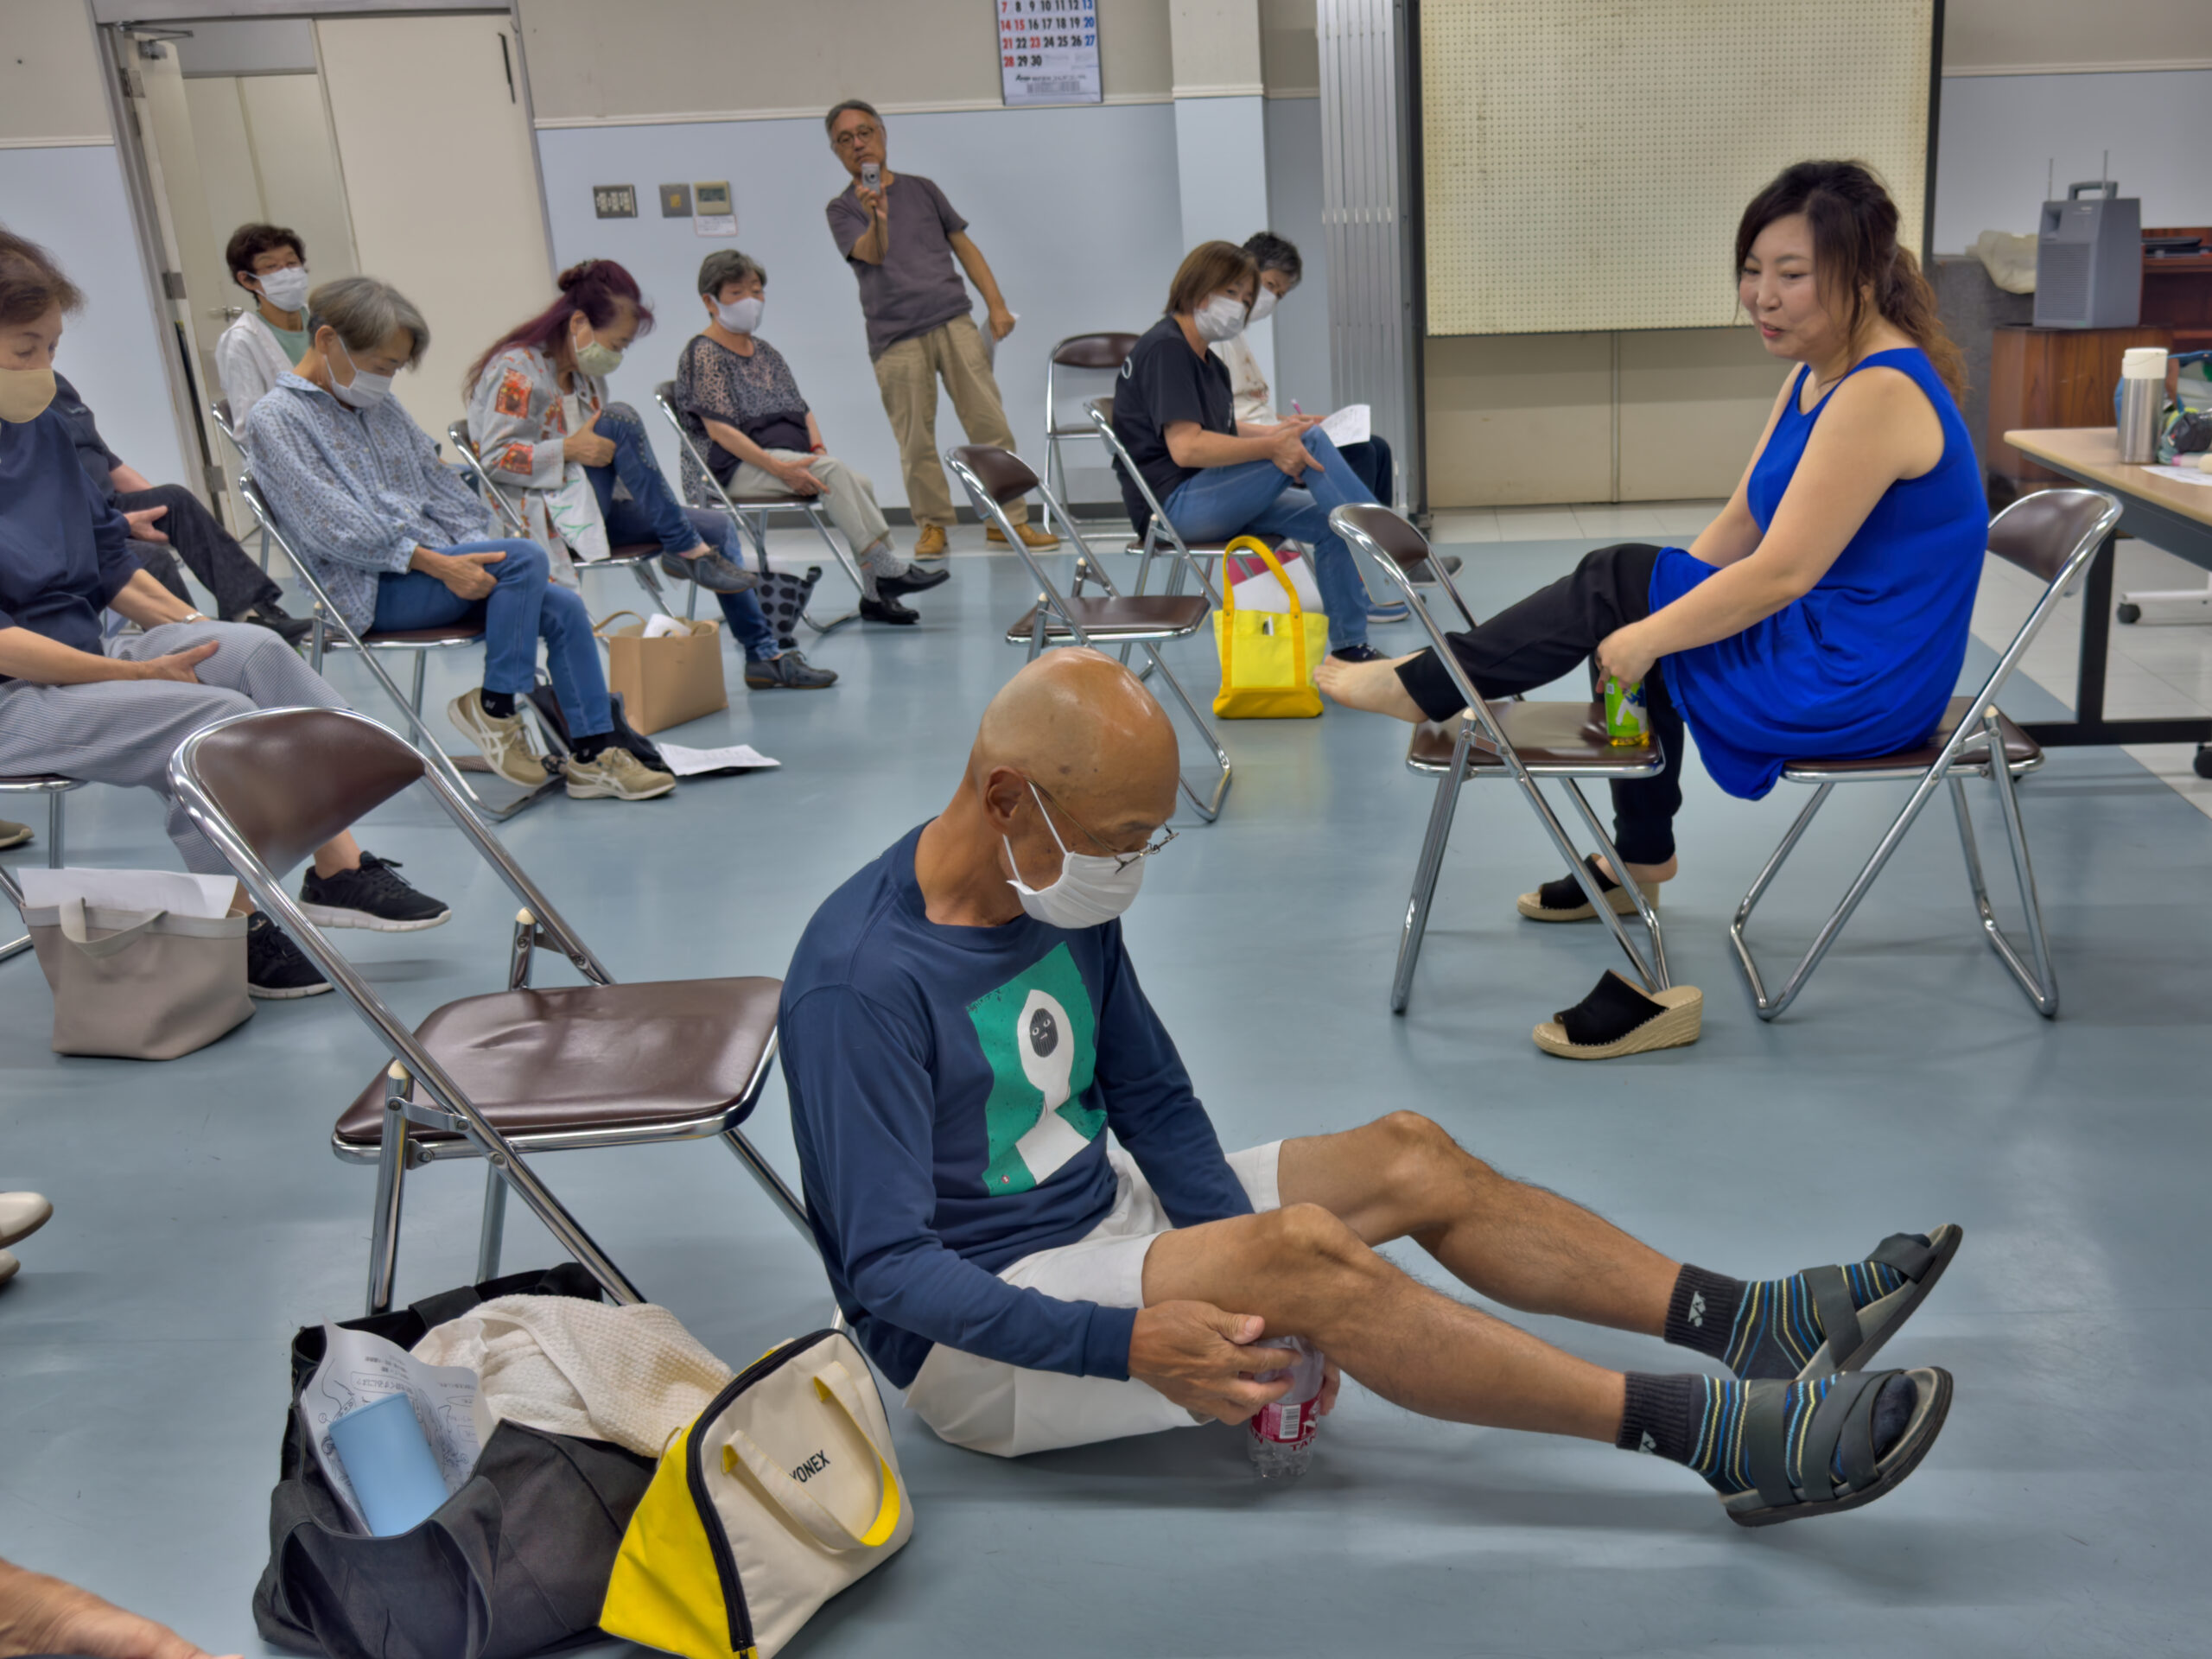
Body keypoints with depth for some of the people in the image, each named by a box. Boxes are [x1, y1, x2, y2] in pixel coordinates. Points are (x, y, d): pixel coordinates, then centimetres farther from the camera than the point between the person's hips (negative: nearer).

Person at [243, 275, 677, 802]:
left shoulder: (383, 408, 18)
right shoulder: (277, 417, -6)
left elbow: (439, 485, 19)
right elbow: (334, 524, -16)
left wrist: (475, 549, 0)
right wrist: (436, 564, -24)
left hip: (440, 562, 8)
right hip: (372, 588, -7)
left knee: (563, 607, -13)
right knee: (525, 558, -27)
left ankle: (593, 755, -9)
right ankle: (494, 704, -16)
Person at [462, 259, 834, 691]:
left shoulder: (585, 373, 16)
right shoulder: (516, 368, -10)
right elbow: (492, 458, -17)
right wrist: (569, 450, -27)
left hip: (591, 509, 9)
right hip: (548, 517, -9)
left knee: (717, 528, 1)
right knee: (620, 417, -28)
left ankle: (763, 655, 1)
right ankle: (686, 550, -24)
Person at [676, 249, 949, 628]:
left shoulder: (765, 352, 20)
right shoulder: (703, 354, -5)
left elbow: (801, 410, 20)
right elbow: (719, 429, -15)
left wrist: (818, 449, -3)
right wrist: (779, 468, -24)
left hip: (785, 458, 8)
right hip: (735, 468, -7)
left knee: (860, 483, -18)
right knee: (832, 471, -30)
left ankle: (876, 595, -19)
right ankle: (888, 569, -30)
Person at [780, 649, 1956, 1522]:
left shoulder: (1065, 896, 0)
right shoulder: (861, 982, -25)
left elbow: (1154, 1102, 4)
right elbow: (888, 1269, -26)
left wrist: (1248, 1297, -11)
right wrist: (1130, 1342, -34)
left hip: (1102, 1220, 8)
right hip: (980, 1327, -8)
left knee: (1407, 1157, -5)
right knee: (1306, 1245, -30)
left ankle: (1750, 1324, -7)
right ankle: (1721, 1439, -27)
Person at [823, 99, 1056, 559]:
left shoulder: (921, 189, 19)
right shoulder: (843, 209, 9)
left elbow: (963, 246, 19)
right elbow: (871, 254, -9)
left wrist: (996, 304, 9)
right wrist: (875, 220, -32)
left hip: (953, 322, 2)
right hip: (895, 337, -2)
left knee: (990, 423, -3)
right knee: (916, 442, -5)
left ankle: (1009, 521, 3)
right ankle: (933, 525, 9)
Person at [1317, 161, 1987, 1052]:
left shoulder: (1881, 393, -23)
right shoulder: (1817, 370, 8)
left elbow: (1782, 573, -26)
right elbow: (1741, 524, 11)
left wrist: (1649, 632, -17)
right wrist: (1659, 612, 2)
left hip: (1856, 683, -10)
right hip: (1820, 640, 10)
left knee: (1617, 585, -10)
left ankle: (1422, 686, 4)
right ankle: (1639, 861, 27)